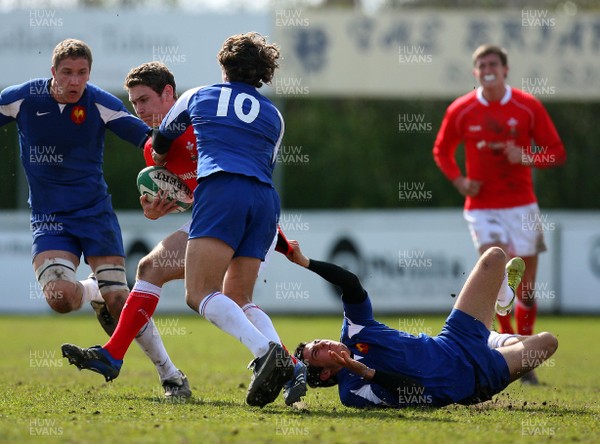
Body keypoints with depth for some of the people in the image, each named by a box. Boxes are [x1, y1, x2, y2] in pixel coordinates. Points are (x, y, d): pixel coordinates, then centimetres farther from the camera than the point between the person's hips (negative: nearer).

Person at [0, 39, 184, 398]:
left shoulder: (101, 103, -8)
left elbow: (149, 140, -5)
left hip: (95, 210, 0)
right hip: (49, 217, 0)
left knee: (119, 300, -12)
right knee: (60, 297, -24)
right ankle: (92, 293, 14)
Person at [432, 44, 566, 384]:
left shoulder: (528, 107, -2)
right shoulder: (460, 111, 0)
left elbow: (557, 152, 1)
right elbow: (442, 150, 15)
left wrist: (527, 158, -19)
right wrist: (459, 181, -3)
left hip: (521, 206, 1)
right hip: (482, 206, -1)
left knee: (525, 288, 4)